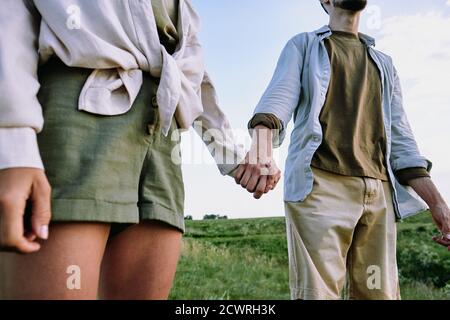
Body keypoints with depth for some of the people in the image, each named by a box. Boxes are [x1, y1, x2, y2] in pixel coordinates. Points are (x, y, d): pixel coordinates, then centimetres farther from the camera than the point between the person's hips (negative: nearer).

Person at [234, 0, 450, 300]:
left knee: (380, 292, 0)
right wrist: (261, 150, -27)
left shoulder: (385, 63, 28)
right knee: (318, 292, -13)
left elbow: (400, 139, 20)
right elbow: (279, 97, -4)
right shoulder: (303, 45, 17)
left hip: (378, 193, 4)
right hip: (319, 184, -4)